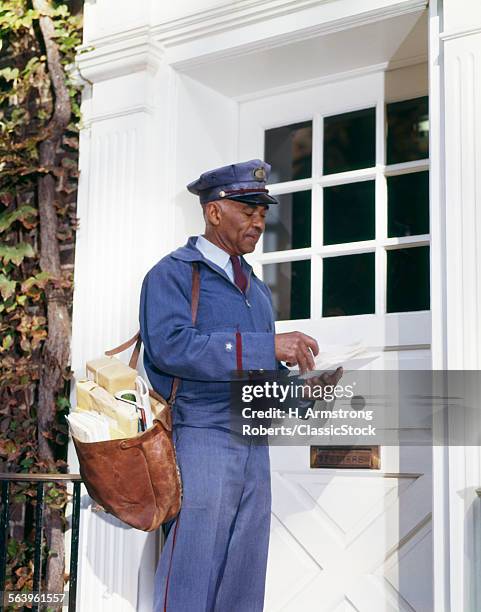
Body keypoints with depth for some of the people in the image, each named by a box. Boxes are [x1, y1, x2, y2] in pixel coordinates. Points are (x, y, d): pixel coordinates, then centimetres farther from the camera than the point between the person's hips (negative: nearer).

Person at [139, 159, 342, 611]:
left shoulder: (257, 290, 21)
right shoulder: (172, 274, -3)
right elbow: (171, 346, -21)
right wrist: (267, 346, -23)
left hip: (253, 447, 7)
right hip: (200, 439, -7)